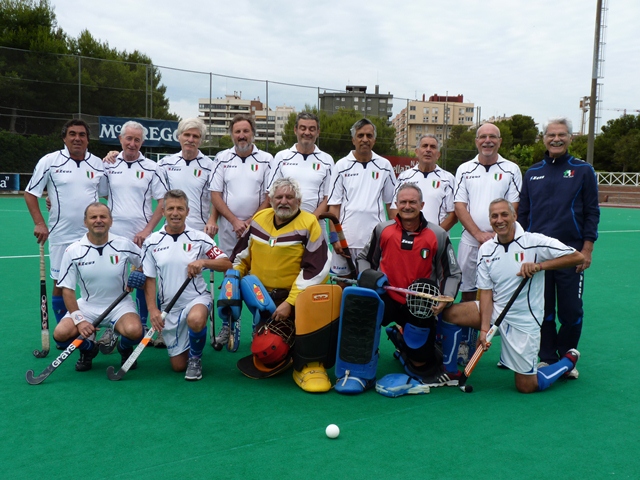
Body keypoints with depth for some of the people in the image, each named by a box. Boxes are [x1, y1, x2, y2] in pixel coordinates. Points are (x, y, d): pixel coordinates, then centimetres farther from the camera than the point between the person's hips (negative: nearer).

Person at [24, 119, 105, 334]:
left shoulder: (98, 164, 3)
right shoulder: (49, 161, -3)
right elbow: (30, 193, 1)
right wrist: (40, 223, -8)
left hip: (92, 236, 1)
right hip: (61, 235, -1)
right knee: (60, 283, 6)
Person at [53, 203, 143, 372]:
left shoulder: (125, 245, -8)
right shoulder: (73, 251, -8)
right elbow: (67, 289, -6)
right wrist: (79, 319, -17)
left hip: (120, 304, -1)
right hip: (87, 305, 1)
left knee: (134, 331, -32)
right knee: (61, 333, -24)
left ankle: (125, 348, 8)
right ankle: (88, 348, 13)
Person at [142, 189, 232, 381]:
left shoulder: (199, 238, -5)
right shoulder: (151, 242, -1)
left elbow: (226, 264, -8)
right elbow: (149, 279, 1)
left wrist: (204, 261, -25)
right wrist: (152, 309, -8)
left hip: (197, 298, -2)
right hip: (169, 307, 2)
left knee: (195, 320, -40)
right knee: (178, 366, 4)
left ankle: (195, 358, -9)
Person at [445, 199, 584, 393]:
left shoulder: (535, 242, -12)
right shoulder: (486, 250, 0)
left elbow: (578, 257, -15)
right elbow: (486, 292, -4)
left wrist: (540, 266, -25)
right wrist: (484, 329, -15)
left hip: (523, 321, -4)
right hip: (496, 311, 4)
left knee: (526, 387, 0)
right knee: (450, 313, -20)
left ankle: (568, 361, 28)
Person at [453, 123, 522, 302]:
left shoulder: (512, 170, 4)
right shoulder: (464, 170, 8)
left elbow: (513, 207, -1)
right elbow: (459, 206, 1)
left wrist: (495, 237, -12)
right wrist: (478, 234, -11)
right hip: (470, 242, 2)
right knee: (467, 291, 7)